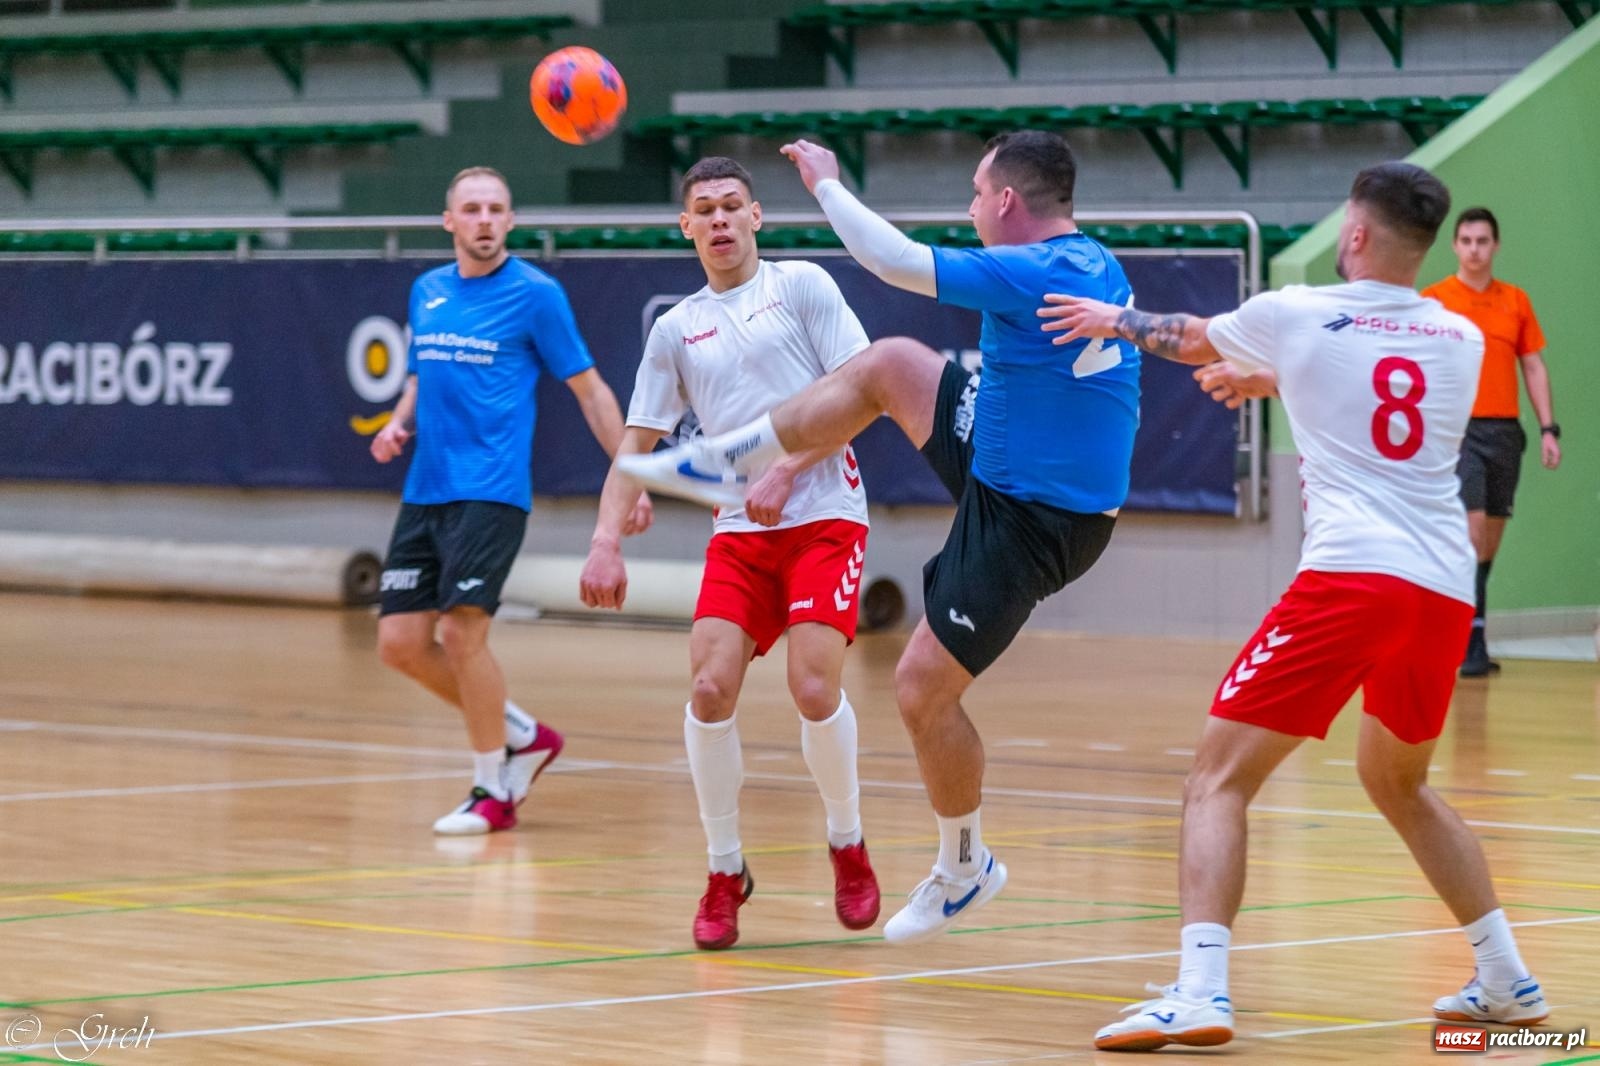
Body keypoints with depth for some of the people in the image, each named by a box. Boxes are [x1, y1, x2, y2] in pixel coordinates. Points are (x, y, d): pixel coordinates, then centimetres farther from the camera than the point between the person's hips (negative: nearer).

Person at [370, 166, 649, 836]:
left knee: (461, 629, -16)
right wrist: (399, 424, 5)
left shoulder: (535, 295, -4)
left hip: (490, 491, -7)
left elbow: (590, 390, 0)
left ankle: (493, 792, -1)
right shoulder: (427, 292, 13)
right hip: (425, 493, 7)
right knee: (401, 642, 2)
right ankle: (523, 735, 21)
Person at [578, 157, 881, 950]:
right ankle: (725, 872, 4)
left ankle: (848, 846, 9)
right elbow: (636, 442, 12)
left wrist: (785, 471, -13)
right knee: (710, 689, -13)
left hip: (824, 518, -3)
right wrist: (605, 543, -1)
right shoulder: (676, 330, 13)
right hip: (738, 531, 3)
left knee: (814, 689, -17)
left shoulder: (801, 286, 3)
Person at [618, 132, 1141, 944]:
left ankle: (965, 870, 18)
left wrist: (826, 183, -9)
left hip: (1027, 524, -9)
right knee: (888, 365, 13)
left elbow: (893, 261, -25)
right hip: (1007, 468, 9)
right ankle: (724, 462, 26)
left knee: (923, 689, 0)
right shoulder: (1096, 266, 3)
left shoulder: (1032, 274, -26)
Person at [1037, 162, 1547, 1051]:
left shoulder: (1294, 317, 5)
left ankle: (1201, 990, -21)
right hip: (1447, 588, 5)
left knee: (1219, 778, -3)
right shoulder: (1462, 341, 16)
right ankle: (1507, 978, 26)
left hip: (1351, 577, -5)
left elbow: (1192, 341, 26)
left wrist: (1113, 319, 46)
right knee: (1396, 781, 28)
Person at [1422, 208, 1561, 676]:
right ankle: (1472, 641, -18)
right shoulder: (1432, 300, 1)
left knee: (1491, 537, 7)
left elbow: (1534, 368, 13)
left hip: (1505, 430, 4)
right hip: (1457, 430, -4)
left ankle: (1463, 636, 16)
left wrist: (1548, 428, 5)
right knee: (1472, 526, -17)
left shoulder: (1516, 301, 11)